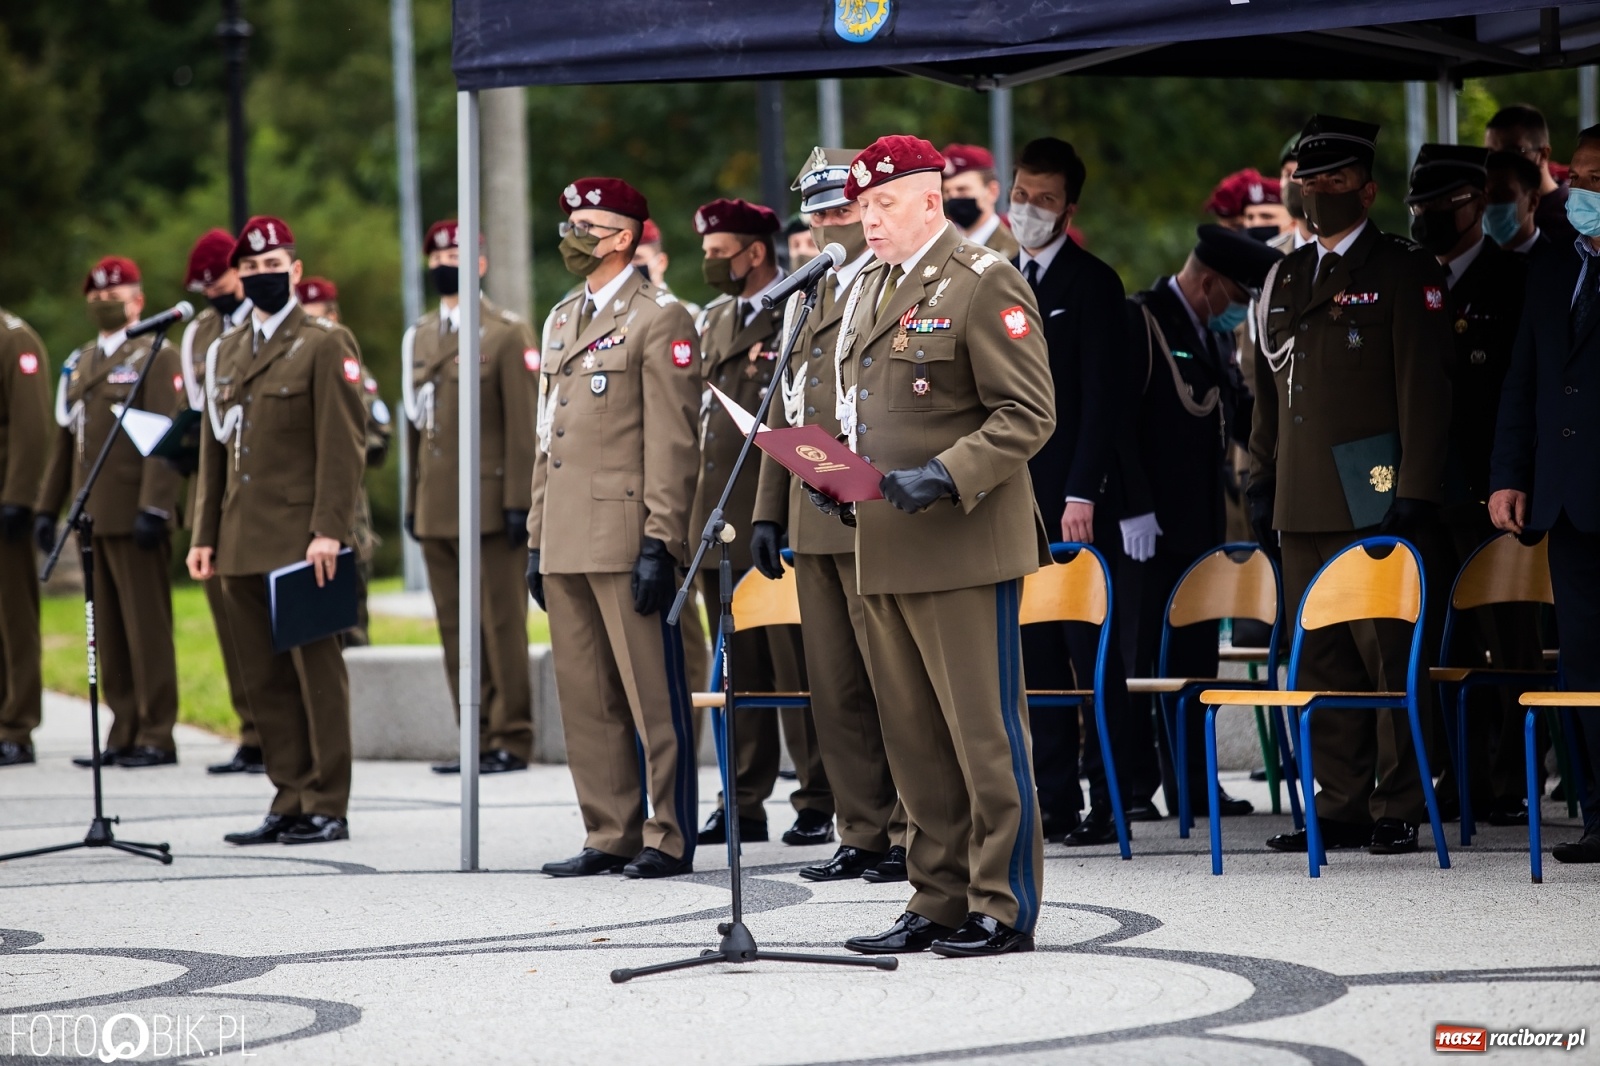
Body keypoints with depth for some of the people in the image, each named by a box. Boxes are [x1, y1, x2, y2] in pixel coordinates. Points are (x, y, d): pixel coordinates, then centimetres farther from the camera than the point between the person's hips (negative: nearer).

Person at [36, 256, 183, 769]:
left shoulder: (155, 357, -3)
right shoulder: (80, 363, 20)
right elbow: (65, 439, 21)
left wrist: (153, 508, -20)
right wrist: (47, 507, 15)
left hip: (133, 515, -7)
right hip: (93, 516, 7)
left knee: (147, 628, -5)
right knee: (108, 631, 7)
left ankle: (156, 736, -3)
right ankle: (123, 735, 11)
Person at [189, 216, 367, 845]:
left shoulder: (325, 345, -2)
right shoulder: (225, 352, 18)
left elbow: (341, 446, -9)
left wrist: (328, 531, -17)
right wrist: (205, 535, 12)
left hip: (300, 540, -6)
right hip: (243, 545, 6)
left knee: (315, 671, -3)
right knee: (264, 680, 7)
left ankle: (327, 808, 0)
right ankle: (291, 801, 12)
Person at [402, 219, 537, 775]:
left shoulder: (508, 334, -2)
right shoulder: (418, 337, 15)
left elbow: (524, 423, -6)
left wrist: (519, 501, -12)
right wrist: (412, 500, 14)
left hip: (490, 502, -6)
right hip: (436, 509, 6)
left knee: (502, 625, -3)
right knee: (455, 629, 6)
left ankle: (512, 738, 2)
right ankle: (478, 736, 12)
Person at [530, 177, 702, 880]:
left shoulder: (659, 320, -5)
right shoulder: (561, 321, 19)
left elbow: (674, 441, -11)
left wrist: (660, 543, -17)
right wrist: (537, 542, 18)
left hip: (626, 540, -8)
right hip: (567, 544, 8)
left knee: (653, 698, -4)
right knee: (585, 701, 9)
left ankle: (670, 839, 0)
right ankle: (610, 835, 14)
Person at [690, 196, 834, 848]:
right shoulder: (717, 319, 18)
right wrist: (694, 513, 17)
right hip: (720, 523, 8)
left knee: (796, 666, -4)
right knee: (739, 667, 10)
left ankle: (817, 805, 0)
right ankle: (745, 803, 14)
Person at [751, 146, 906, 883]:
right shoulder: (807, 297, 19)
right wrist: (769, 512, 17)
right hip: (813, 526, 8)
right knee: (834, 690, 8)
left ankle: (915, 833, 2)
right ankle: (862, 835, 13)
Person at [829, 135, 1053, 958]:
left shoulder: (984, 284, -8)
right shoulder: (868, 290, 17)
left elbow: (1028, 415, -12)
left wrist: (946, 477, -23)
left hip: (964, 549, -8)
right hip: (885, 551, 8)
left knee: (983, 732, -3)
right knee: (914, 736, 10)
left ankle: (1004, 906, 2)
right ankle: (937, 901, 17)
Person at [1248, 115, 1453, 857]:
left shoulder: (1404, 273, 0)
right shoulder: (1283, 280, 18)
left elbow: (1423, 392, -6)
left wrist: (1415, 494, -13)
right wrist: (1262, 485, 16)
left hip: (1375, 501, -6)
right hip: (1304, 508, 6)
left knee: (1389, 654, -5)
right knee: (1322, 660, 6)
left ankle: (1397, 811, -1)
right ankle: (1341, 808, 11)